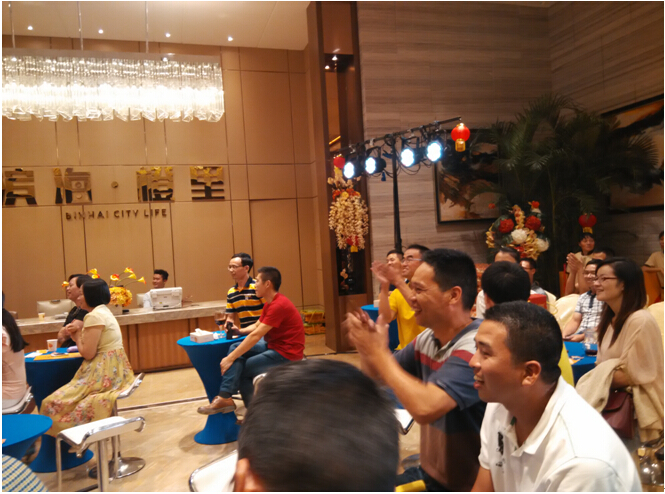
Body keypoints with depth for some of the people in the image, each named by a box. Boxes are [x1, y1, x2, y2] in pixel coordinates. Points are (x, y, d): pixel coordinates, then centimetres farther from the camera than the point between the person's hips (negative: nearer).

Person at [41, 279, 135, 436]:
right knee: (63, 396, 17)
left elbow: (88, 353, -17)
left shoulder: (94, 316, -16)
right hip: (114, 369, 10)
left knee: (54, 402, -6)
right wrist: (78, 335, 7)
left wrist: (77, 337, -1)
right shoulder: (103, 311, 15)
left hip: (105, 373, -10)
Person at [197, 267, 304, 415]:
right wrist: (240, 331, -3)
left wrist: (230, 358, -21)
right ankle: (225, 397, -14)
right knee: (236, 347, -7)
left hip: (286, 353, -9)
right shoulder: (270, 303, 11)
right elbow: (256, 326, 17)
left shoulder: (278, 305, -23)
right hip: (274, 346, 9)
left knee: (242, 369, -7)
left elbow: (256, 336, -24)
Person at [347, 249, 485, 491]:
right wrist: (366, 347, -11)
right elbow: (379, 375, 11)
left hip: (466, 484, -6)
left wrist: (378, 353, -24)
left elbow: (425, 408, -36)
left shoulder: (476, 347, -25)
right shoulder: (427, 338, -1)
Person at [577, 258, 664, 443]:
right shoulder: (610, 318, 7)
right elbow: (605, 366, 8)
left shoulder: (640, 321, -20)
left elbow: (635, 376, -19)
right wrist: (593, 380, -10)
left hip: (637, 403, -7)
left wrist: (595, 381, -15)